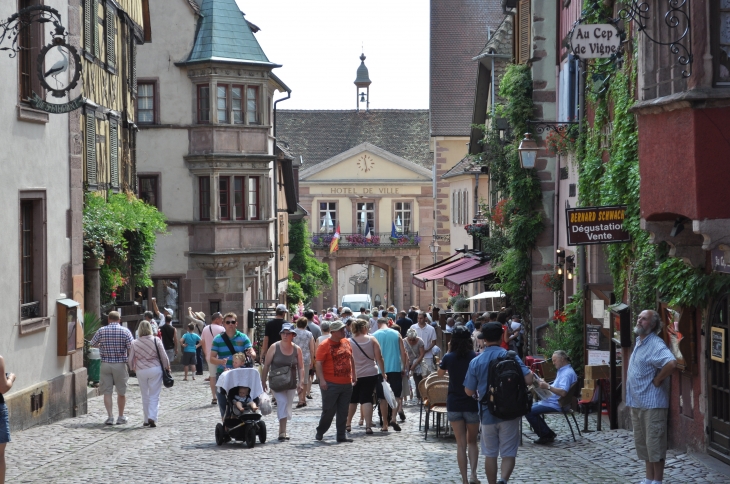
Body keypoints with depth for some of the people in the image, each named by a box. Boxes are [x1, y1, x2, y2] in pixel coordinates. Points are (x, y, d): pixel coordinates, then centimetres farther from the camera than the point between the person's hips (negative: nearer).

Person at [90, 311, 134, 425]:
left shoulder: (101, 331, 0)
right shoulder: (125, 331, -4)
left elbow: (93, 344, 13)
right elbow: (131, 347, -10)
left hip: (105, 364, 1)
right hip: (120, 364, -1)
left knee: (107, 391, 5)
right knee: (121, 392, 11)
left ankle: (110, 416, -3)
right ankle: (121, 417, 18)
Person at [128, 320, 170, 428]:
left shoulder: (134, 343, -2)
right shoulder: (156, 340, -6)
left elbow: (131, 359, 5)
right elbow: (164, 356, -1)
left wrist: (133, 368, 25)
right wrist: (167, 367, 14)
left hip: (141, 371, 2)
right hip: (155, 369, -2)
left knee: (145, 396, 13)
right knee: (154, 396, 1)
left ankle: (146, 420, 16)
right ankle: (152, 417, -15)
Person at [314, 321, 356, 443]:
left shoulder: (346, 342, 10)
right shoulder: (325, 345, -10)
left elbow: (351, 358, 23)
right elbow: (318, 363, -13)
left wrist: (353, 374, 19)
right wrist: (322, 380, -21)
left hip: (346, 383, 6)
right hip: (330, 384, -6)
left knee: (343, 412, 7)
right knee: (329, 411, -1)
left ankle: (341, 436, 13)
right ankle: (320, 432, 18)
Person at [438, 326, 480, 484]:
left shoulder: (449, 357, -5)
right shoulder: (475, 357, -8)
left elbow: (440, 373, 15)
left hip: (454, 405, 0)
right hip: (472, 404, 0)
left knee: (461, 444, 6)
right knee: (472, 442, 14)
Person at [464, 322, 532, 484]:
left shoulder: (476, 362, -4)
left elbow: (469, 391, 0)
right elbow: (528, 379, -14)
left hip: (487, 414, 1)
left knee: (490, 454, 14)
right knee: (508, 453, 2)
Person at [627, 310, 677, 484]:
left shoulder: (655, 344, -17)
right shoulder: (639, 342, 14)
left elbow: (671, 363, -33)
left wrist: (657, 380, -21)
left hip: (652, 403, -10)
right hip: (637, 402, 10)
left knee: (654, 443, -3)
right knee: (642, 442, 16)